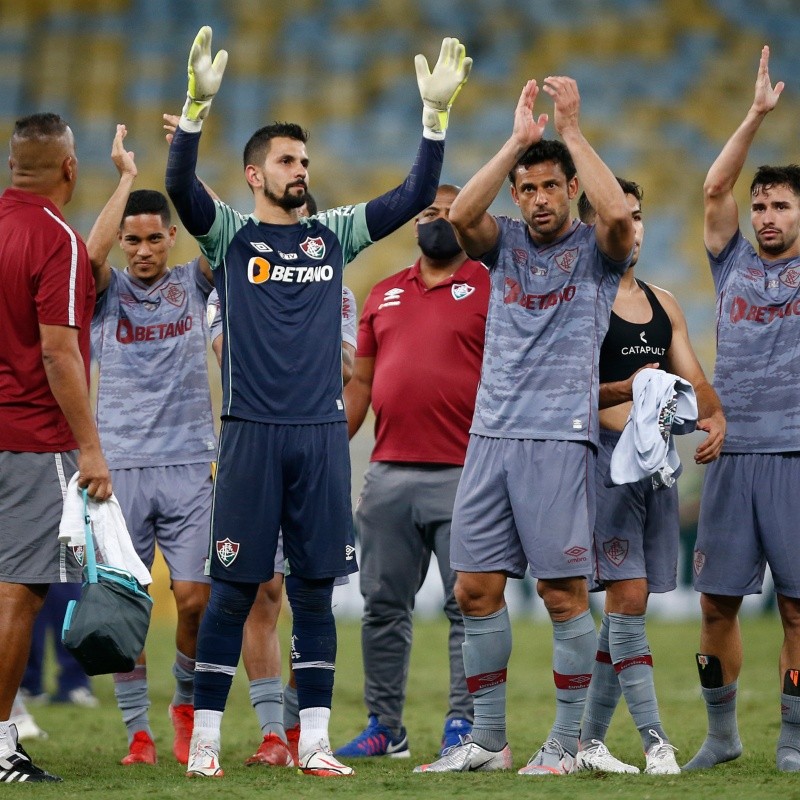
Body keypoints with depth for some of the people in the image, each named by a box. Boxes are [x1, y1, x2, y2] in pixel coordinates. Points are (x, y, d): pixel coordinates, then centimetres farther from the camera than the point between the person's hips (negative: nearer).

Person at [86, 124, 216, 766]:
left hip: (188, 465, 1)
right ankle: (138, 731, 6)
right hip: (120, 466, 0)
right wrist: (127, 176, -12)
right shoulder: (107, 292, 5)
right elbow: (93, 251, -16)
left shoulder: (191, 285, 9)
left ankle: (187, 702, 20)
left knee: (196, 598, -5)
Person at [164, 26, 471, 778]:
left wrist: (436, 113, -4)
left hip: (322, 434, 3)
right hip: (251, 433, -3)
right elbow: (180, 185, -15)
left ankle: (314, 741, 7)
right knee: (234, 586, -1)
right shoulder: (229, 233, 3)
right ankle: (205, 737, 4)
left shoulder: (334, 234, 13)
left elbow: (415, 196, 7)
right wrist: (197, 103, -28)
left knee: (315, 588, 4)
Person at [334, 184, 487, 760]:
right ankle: (385, 728, 14)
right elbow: (361, 383, 19)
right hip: (388, 474, 5)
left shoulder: (489, 289, 2)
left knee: (469, 604, -3)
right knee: (384, 605, 7)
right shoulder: (385, 295, 17)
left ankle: (464, 725, 1)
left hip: (463, 475, -5)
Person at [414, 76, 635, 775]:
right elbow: (461, 214, -7)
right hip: (490, 434, 4)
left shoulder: (595, 251, 4)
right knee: (476, 588, 3)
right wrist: (519, 138, -11)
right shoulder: (505, 244, 14)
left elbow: (619, 213, -18)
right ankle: (488, 740, 11)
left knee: (564, 591, -5)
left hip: (560, 437, -4)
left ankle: (566, 742, 1)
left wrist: (571, 128, -14)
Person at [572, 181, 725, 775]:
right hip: (605, 454, -7)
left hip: (657, 459, 7)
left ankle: (588, 740, 14)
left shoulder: (664, 304, 18)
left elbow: (694, 381, 16)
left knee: (627, 603, 7)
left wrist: (714, 415, -5)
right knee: (628, 596, -13)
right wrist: (622, 391, -26)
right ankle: (655, 739, -14)